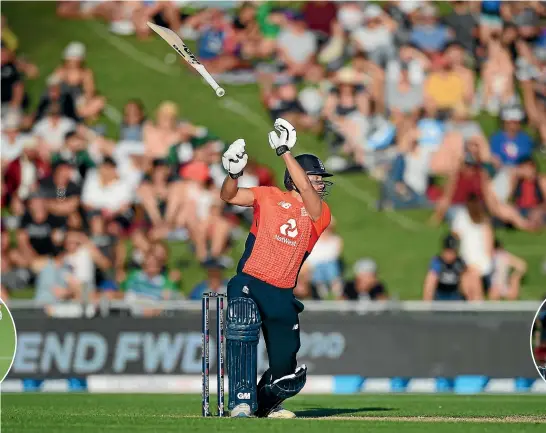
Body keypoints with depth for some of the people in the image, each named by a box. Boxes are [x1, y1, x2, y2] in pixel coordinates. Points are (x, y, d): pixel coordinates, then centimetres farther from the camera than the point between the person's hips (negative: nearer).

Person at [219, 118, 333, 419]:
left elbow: (306, 191, -15)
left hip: (282, 295, 2)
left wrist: (284, 151, -22)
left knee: (288, 374, 4)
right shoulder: (270, 197, 5)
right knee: (243, 329, -33)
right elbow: (229, 196, -4)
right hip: (248, 284, -2)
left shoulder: (320, 214, 4)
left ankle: (266, 402, 36)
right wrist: (234, 173, -26)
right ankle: (243, 400, -25)